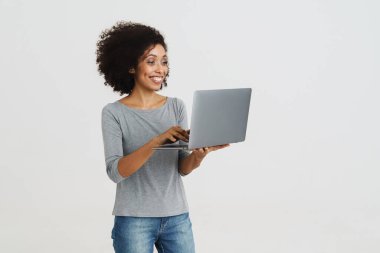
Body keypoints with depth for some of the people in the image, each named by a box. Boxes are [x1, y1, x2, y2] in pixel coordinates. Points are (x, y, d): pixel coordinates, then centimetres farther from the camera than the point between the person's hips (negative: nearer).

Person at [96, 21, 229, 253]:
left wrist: (200, 153, -20)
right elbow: (115, 172, -16)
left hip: (177, 218, 3)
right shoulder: (114, 113, -7)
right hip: (134, 221, -3)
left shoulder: (177, 106, 4)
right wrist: (155, 142, -28)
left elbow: (183, 168, 2)